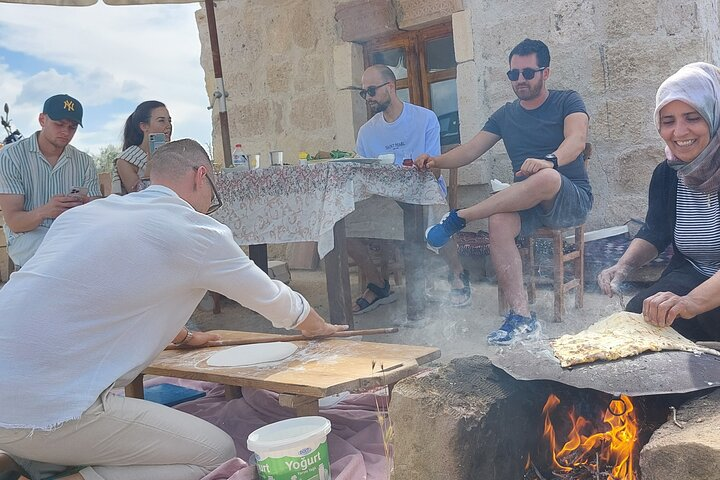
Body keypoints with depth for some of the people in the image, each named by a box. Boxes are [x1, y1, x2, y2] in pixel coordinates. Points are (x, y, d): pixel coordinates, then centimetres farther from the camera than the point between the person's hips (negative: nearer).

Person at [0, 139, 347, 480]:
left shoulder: (82, 213, 15)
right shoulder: (195, 231, -5)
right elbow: (274, 299, 10)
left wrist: (182, 336, 46)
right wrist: (318, 328, 31)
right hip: (46, 412, -8)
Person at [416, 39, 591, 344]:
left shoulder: (567, 102, 3)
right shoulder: (506, 115, 16)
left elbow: (576, 140, -18)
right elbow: (470, 151, 8)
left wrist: (549, 160, -40)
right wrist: (436, 162, -12)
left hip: (572, 201, -3)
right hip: (528, 205, 4)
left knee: (547, 177, -39)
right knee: (499, 221, -32)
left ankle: (458, 218, -27)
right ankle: (521, 314, -33)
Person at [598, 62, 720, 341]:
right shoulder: (667, 174, 0)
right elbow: (655, 233, 10)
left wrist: (692, 302, -45)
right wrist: (624, 266, -11)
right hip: (690, 277, 5)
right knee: (638, 313, -20)